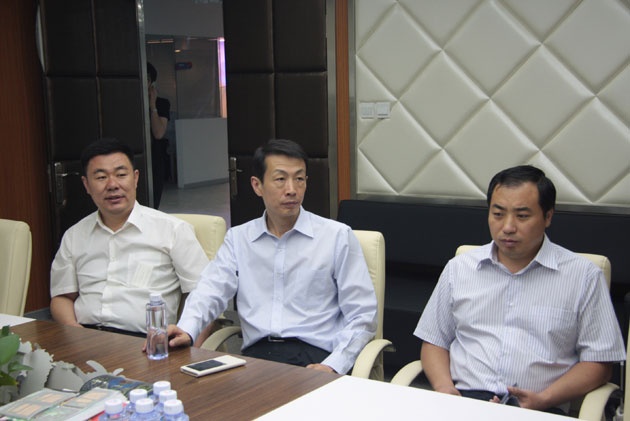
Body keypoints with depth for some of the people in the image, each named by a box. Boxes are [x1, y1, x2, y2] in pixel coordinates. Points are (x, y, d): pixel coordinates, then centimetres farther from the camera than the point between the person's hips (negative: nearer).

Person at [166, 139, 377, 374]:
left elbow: (362, 316, 3)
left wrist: (333, 367, -13)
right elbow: (211, 291, 1)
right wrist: (186, 329, -21)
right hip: (256, 355, 2)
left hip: (315, 356, -2)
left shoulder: (338, 236, 7)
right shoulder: (238, 238, 15)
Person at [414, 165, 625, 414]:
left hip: (539, 410, -1)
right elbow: (434, 342, 19)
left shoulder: (583, 276, 7)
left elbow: (598, 362, 6)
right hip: (463, 399, 1)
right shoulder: (459, 268, 16)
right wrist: (444, 388, -1)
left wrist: (543, 400, -8)